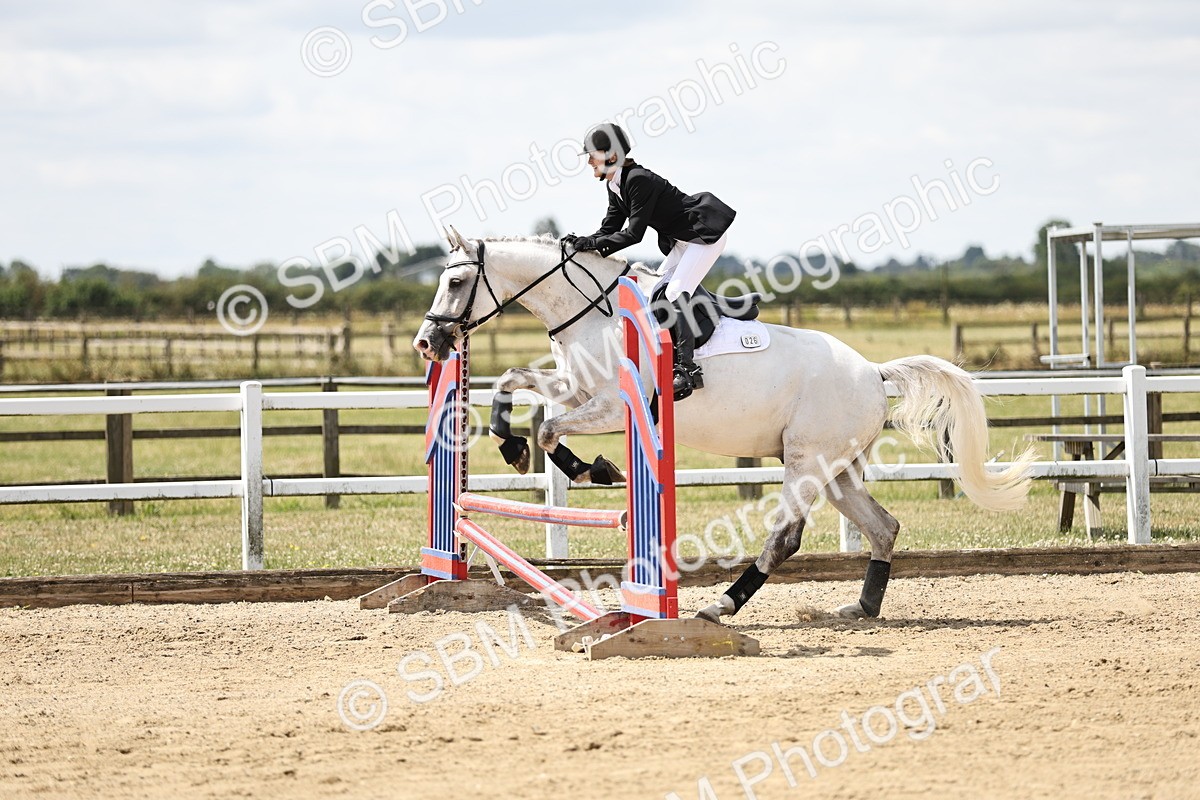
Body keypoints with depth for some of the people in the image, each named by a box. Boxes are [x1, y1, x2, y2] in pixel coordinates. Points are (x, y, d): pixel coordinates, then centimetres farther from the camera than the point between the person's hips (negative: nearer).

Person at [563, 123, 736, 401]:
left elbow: (634, 233, -26)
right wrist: (583, 242, -11)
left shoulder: (638, 180, -24)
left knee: (675, 294, -21)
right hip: (682, 242, 11)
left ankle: (687, 369, -26)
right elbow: (610, 229, 7)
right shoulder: (615, 187, 6)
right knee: (659, 295, 7)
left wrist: (593, 243, -26)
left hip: (706, 234, -11)